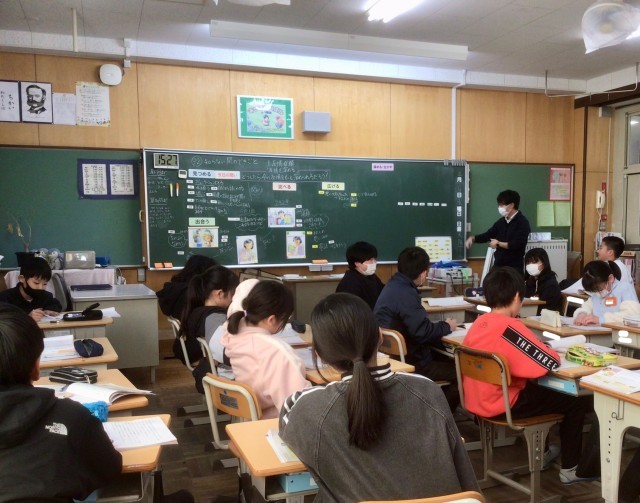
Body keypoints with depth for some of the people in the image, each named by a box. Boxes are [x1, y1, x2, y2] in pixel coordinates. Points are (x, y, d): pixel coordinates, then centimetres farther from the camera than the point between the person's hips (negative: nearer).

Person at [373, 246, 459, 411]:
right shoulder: (405, 294, -24)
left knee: (450, 361, 16)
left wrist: (440, 326, 4)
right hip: (409, 362, -10)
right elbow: (423, 332, -27)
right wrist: (446, 326, -9)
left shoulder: (395, 285, 7)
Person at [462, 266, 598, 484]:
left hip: (476, 400, 8)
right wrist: (553, 352, 1)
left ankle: (541, 453, 40)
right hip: (501, 404, -8)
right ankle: (570, 469, 20)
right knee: (578, 401, 8)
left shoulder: (479, 322, 1)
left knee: (540, 389, 32)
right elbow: (549, 362, -21)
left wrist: (537, 349, 11)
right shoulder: (510, 327, -22)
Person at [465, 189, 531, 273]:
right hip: (498, 264, 6)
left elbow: (518, 244, -20)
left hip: (514, 267, -6)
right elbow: (487, 235, 15)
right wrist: (473, 238, -2)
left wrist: (499, 244, -10)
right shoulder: (501, 221, 10)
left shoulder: (522, 222, -10)